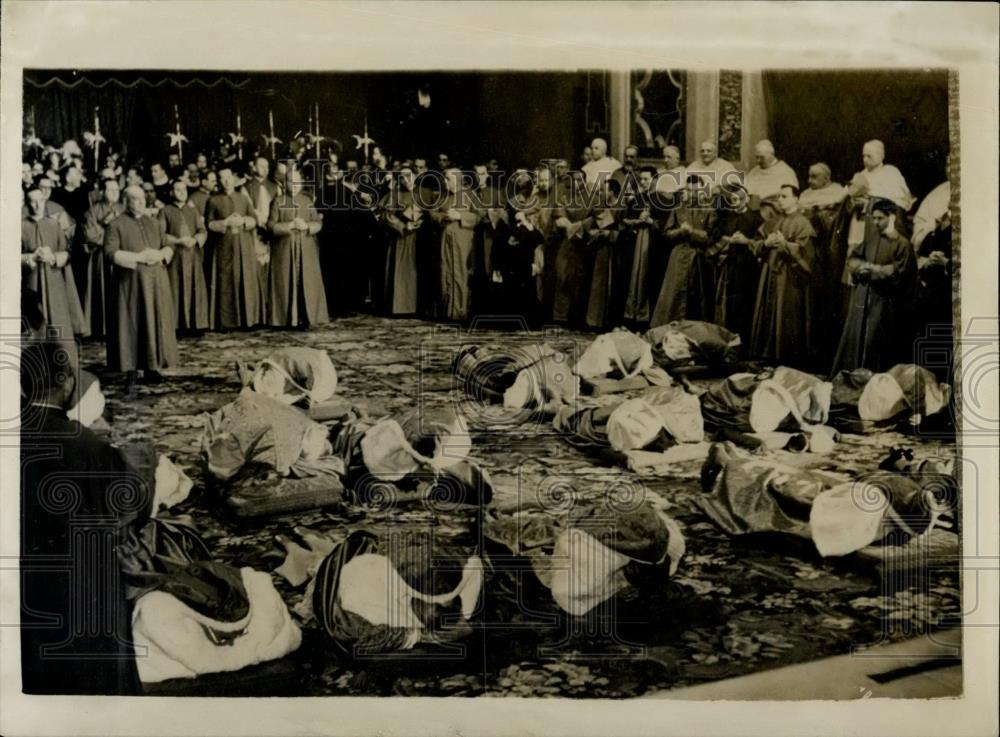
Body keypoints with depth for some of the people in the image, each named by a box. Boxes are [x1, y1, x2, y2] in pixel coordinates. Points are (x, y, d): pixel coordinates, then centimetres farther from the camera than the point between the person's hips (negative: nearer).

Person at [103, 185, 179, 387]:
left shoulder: (154, 223, 14)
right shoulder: (116, 225, -2)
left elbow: (168, 247, 13)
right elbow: (110, 252, -12)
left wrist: (160, 254, -10)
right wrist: (138, 257, -18)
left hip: (155, 282, 5)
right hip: (130, 283, -5)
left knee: (155, 323, 4)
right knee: (132, 324, -4)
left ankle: (151, 368, 11)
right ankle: (131, 371, -1)